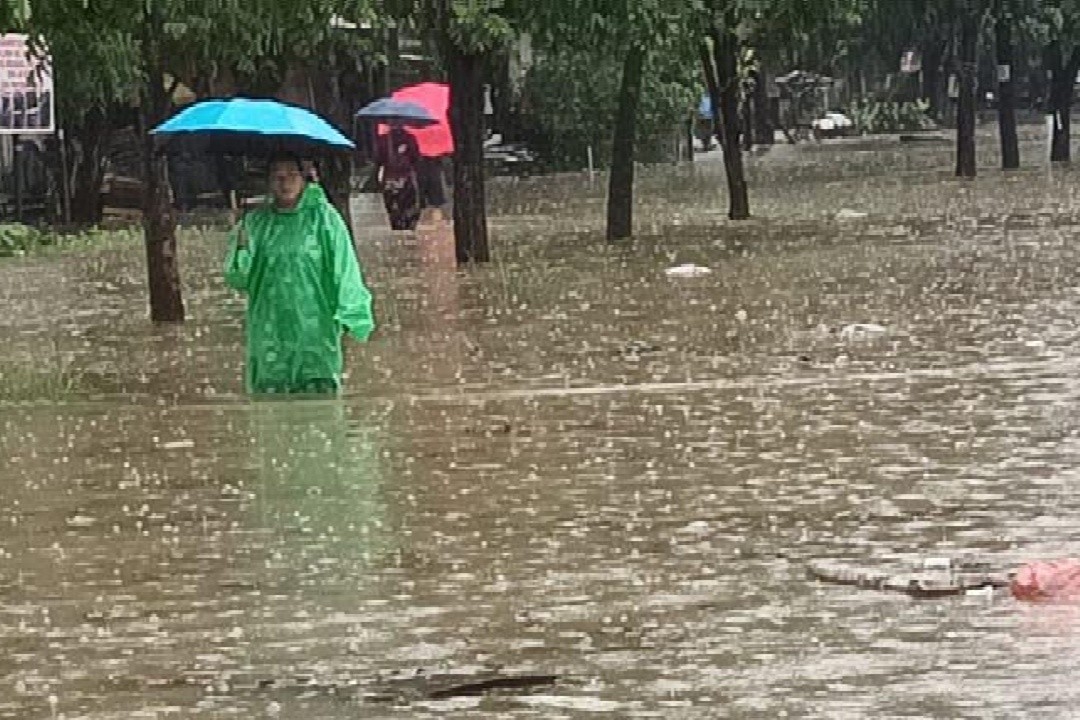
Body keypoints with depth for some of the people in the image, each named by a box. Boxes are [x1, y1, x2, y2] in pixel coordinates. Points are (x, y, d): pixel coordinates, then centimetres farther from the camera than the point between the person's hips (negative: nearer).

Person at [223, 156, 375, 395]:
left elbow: (344, 267, -1)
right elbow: (238, 280, 8)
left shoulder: (323, 217, 2)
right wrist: (241, 248, -12)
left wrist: (350, 316, -9)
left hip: (315, 329, -2)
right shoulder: (256, 222, 10)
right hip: (269, 332, 2)